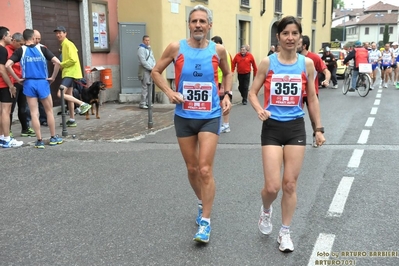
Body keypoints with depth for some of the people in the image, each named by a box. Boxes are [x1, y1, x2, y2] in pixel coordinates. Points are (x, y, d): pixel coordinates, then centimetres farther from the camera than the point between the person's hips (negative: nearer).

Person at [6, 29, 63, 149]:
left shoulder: (20, 50, -1)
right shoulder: (42, 49, -2)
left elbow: (7, 65, -11)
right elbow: (57, 62, -11)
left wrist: (17, 79, -1)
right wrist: (53, 77, -1)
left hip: (29, 83, 0)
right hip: (42, 82, 0)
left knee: (34, 113, 5)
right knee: (49, 111, 13)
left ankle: (39, 141, 6)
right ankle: (53, 138, 20)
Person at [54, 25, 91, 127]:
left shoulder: (68, 44, -12)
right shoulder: (64, 44, 16)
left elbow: (73, 59, -22)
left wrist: (61, 65, -12)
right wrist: (61, 65, 5)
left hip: (70, 73, -10)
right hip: (68, 73, 10)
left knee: (60, 94, -18)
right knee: (68, 96, 12)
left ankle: (83, 104, -17)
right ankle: (72, 120, 17)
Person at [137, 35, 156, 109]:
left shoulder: (149, 48, 19)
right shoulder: (141, 49, -8)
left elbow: (153, 59, 19)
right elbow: (143, 62, -16)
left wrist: (154, 67, 1)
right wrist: (151, 68, -13)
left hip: (151, 70, 8)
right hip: (145, 70, -8)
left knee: (150, 87, 8)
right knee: (145, 87, -10)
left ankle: (147, 102, 14)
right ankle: (142, 104, -8)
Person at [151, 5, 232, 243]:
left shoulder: (218, 50, -3)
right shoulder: (176, 48, -5)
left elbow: (228, 73, 16)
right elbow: (156, 72, 6)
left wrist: (227, 95, 1)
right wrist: (170, 92, -9)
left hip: (210, 117, -1)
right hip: (184, 117, 2)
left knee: (205, 169, -8)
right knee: (192, 168, 13)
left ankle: (206, 222, 2)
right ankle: (202, 203, 40)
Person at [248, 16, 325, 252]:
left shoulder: (307, 64, 1)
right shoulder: (267, 62, -3)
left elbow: (312, 99, 8)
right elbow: (253, 93, 3)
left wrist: (319, 129, 7)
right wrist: (260, 109, -18)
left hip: (296, 128, 1)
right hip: (272, 128, -1)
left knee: (290, 185, 6)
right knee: (272, 187, -5)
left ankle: (285, 232, 23)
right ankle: (266, 210, 31)